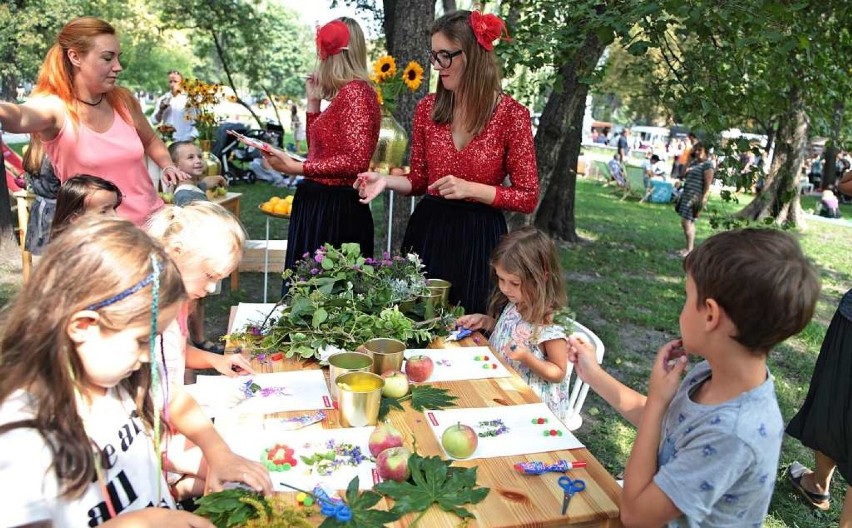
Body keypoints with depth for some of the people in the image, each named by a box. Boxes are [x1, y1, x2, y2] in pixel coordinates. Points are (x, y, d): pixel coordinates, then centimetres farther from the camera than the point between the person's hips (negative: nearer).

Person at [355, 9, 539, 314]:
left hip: (478, 238, -3)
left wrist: (472, 189, -19)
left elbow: (528, 198, -7)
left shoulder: (512, 114, -10)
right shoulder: (427, 109, 1)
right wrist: (386, 180, -10)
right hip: (427, 231, 4)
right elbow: (419, 181, 10)